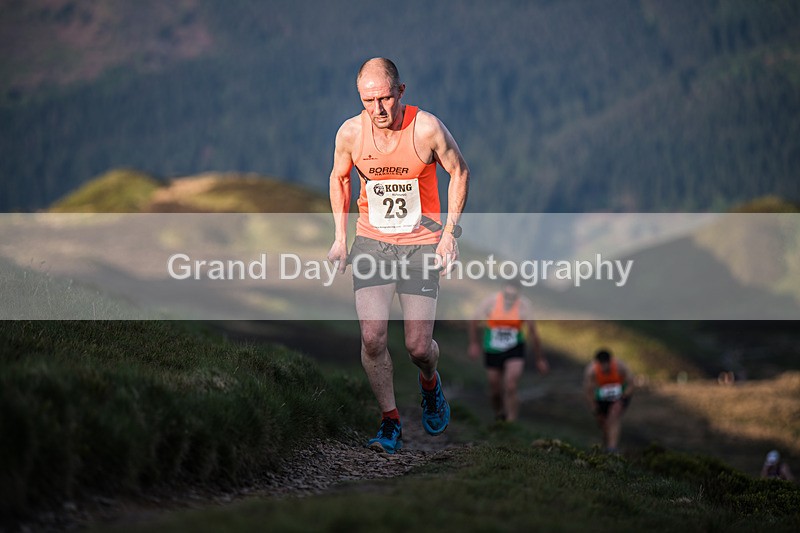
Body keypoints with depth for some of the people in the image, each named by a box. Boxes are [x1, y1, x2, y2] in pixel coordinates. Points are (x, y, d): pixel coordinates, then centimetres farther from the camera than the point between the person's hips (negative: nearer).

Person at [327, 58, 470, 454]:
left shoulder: (427, 128, -17)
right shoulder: (350, 132, -9)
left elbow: (459, 172, -1)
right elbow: (339, 178, 11)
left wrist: (450, 233, -5)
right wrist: (340, 237, 5)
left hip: (421, 243, -2)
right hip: (371, 241, 2)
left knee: (418, 347, -4)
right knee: (372, 338, -13)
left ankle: (430, 384, 34)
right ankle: (390, 422, 5)